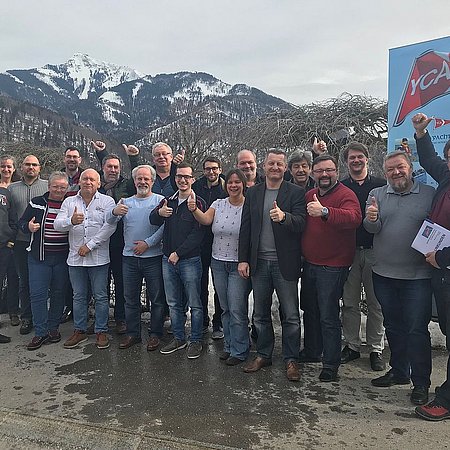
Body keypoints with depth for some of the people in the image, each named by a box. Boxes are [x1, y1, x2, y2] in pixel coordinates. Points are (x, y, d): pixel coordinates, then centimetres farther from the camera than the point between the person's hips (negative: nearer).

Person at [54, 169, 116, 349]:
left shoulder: (107, 201, 0)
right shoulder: (69, 202, 10)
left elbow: (110, 226, -11)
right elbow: (57, 225, 0)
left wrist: (90, 245, -15)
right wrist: (71, 221, -22)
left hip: (98, 258, -3)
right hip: (75, 257, 3)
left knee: (100, 296, 4)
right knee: (79, 296, 12)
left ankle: (101, 332, 15)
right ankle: (79, 331, 25)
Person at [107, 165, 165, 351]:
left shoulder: (160, 200, -1)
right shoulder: (126, 202, 12)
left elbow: (165, 226, -11)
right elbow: (110, 221, -1)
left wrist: (148, 242, -16)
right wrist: (114, 212, -23)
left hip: (153, 257, -4)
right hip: (130, 257, 4)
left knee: (157, 298, 5)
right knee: (130, 299, 12)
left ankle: (155, 334, 18)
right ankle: (132, 333, 24)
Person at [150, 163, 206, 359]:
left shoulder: (198, 203, -6)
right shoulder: (168, 201, 11)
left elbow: (198, 234, -12)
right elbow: (153, 220, 0)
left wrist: (178, 253, -15)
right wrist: (159, 213, -23)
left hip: (190, 260, -5)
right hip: (168, 260, 6)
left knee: (194, 304, 4)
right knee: (173, 303, 15)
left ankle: (195, 341, 18)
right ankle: (179, 338, 29)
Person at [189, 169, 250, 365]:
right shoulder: (218, 204, 6)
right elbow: (205, 220, -10)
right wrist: (194, 210, -29)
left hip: (239, 264, -5)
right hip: (218, 262, 5)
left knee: (237, 309, -2)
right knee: (225, 308, 15)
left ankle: (239, 350, 15)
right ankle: (229, 345, 30)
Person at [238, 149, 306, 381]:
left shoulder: (296, 192, -2)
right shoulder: (253, 193, 7)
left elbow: (300, 223, -14)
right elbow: (245, 228, 7)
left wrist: (284, 217, -35)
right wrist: (243, 259, 2)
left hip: (284, 263, -3)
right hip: (259, 262, 4)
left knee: (290, 315, 5)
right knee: (261, 314, 15)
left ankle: (291, 359, 21)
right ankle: (263, 355, 31)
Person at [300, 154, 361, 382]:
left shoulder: (346, 194, -12)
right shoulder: (309, 196, 10)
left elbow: (354, 218, -32)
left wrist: (325, 212, -46)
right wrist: (302, 254, 6)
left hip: (332, 266, -7)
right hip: (309, 263, 7)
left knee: (328, 316, -1)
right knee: (310, 310, 19)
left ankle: (331, 364, 14)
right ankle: (311, 352, 36)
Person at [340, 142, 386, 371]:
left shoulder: (381, 185, 5)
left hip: (374, 251, -1)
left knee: (376, 303, 6)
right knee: (349, 302, 7)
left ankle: (376, 349, 19)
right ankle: (352, 345, 20)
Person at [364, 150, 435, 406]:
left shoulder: (429, 194, -1)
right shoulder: (377, 195, 6)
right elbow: (372, 229, -5)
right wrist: (372, 219, -27)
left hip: (417, 276, -3)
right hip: (384, 274, 3)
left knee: (417, 329, 1)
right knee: (393, 327, 16)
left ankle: (421, 383, 17)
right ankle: (399, 371, 33)